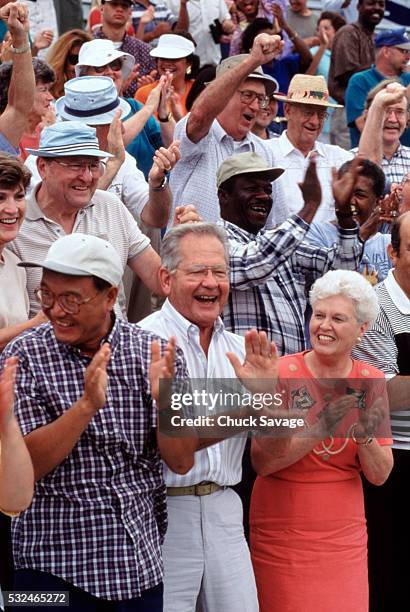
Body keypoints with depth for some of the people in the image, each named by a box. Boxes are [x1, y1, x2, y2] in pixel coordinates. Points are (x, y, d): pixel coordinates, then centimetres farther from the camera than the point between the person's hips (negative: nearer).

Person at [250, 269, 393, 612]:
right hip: (282, 537, -3)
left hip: (345, 537, 3)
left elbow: (380, 476, 0)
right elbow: (261, 462, -15)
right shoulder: (283, 373, -8)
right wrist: (320, 427, -25)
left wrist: (365, 434, -19)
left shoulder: (371, 381, 2)